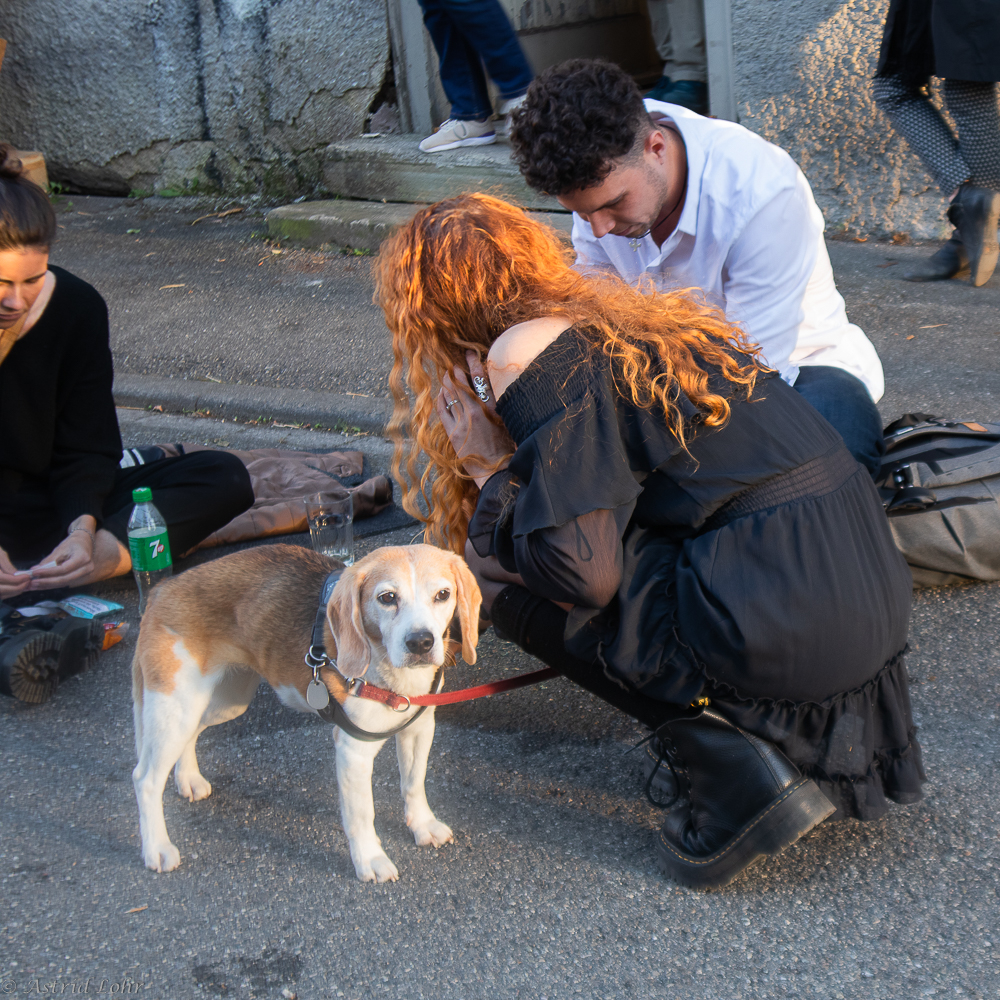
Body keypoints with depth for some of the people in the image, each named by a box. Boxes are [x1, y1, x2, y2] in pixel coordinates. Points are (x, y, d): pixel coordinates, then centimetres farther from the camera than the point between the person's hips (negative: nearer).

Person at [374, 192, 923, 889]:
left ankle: (735, 773, -2)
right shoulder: (612, 316, 20)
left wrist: (489, 471, 0)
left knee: (506, 569, 3)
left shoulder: (524, 351, -7)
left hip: (783, 619, -9)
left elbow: (584, 571, -15)